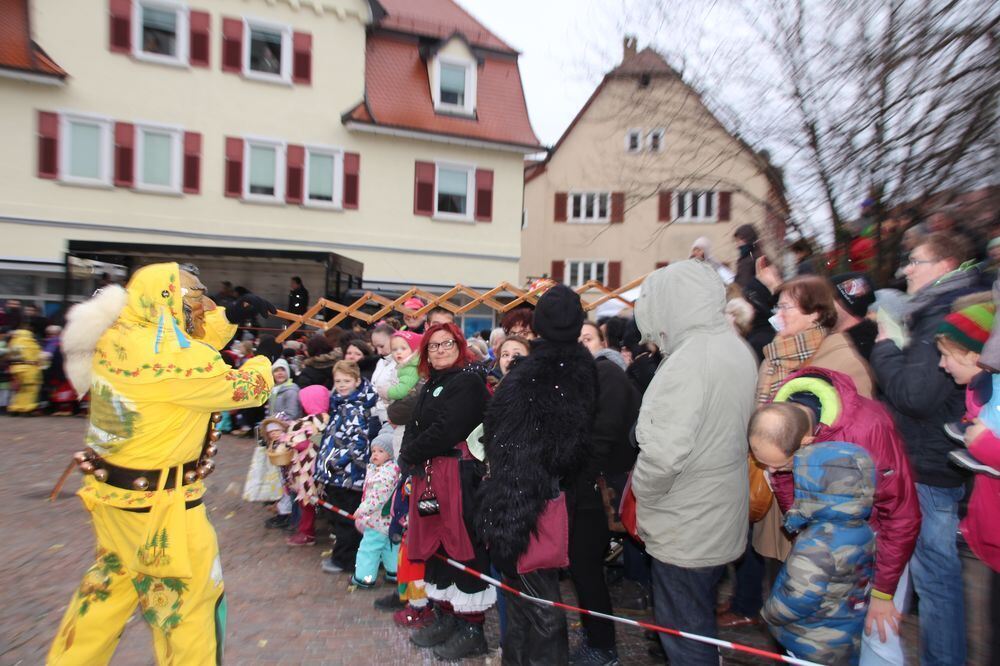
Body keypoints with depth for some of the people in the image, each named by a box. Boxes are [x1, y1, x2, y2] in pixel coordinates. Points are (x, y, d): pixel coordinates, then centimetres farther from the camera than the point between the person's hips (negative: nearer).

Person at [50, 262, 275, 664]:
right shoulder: (174, 357, -27)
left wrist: (233, 314, 4)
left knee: (113, 581, 30)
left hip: (112, 491, 9)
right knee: (189, 598, 10)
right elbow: (246, 389, -15)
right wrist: (267, 361, 3)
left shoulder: (116, 336, -1)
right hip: (158, 503, -9)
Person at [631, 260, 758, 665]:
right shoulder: (737, 349, 3)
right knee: (701, 623, 27)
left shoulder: (688, 361, -25)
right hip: (722, 521, 9)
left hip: (685, 530, -9)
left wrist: (641, 500, -12)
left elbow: (664, 453, -31)